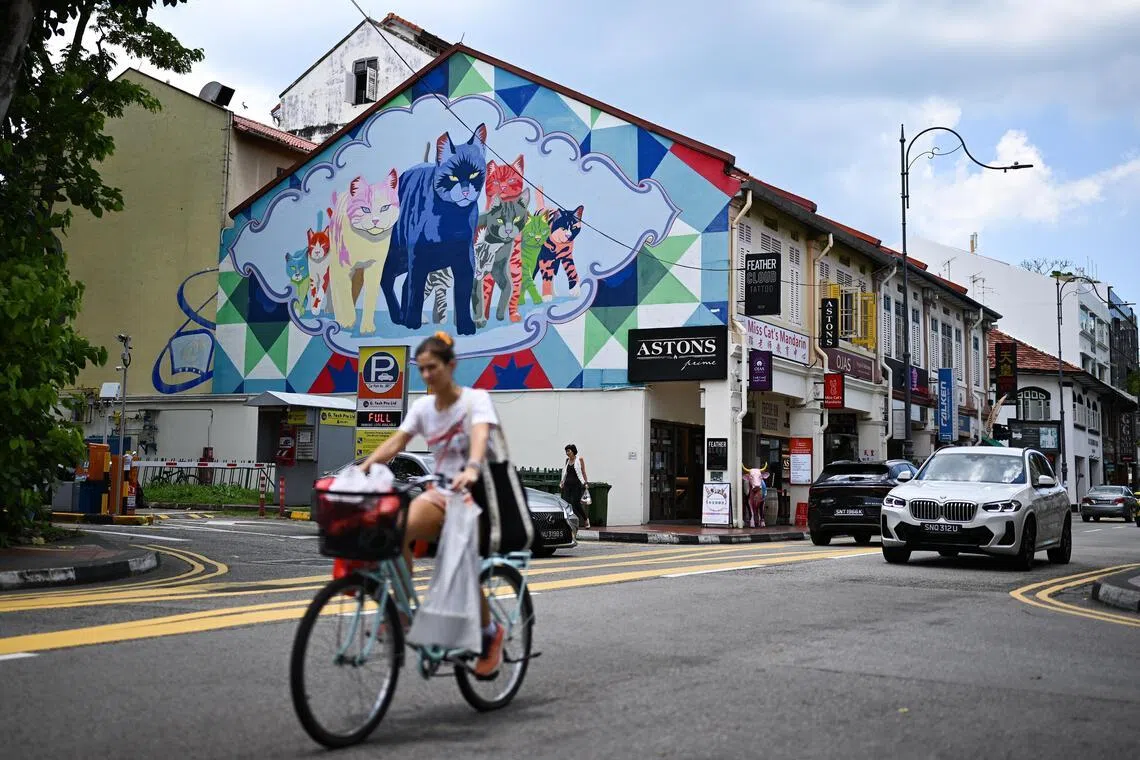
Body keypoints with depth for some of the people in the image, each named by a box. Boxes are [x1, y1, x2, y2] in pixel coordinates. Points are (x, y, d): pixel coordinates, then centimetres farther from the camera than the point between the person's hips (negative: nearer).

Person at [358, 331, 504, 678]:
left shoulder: (476, 399, -10)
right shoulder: (423, 406, 6)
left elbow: (480, 435, -31)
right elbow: (396, 442, -4)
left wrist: (472, 469, -51)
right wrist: (363, 467, -21)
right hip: (442, 491, 5)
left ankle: (490, 633, 9)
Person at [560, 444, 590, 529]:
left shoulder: (579, 460, 0)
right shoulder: (567, 460, 14)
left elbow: (583, 472, -1)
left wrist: (586, 482, -7)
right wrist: (562, 482, 12)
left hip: (577, 484, -5)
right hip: (568, 484, 5)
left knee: (576, 502, -10)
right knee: (566, 502, -4)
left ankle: (586, 519, 8)